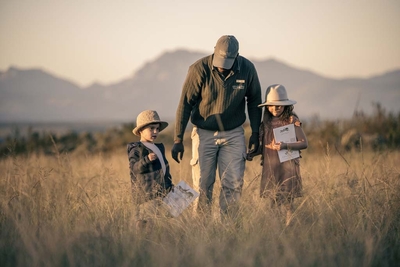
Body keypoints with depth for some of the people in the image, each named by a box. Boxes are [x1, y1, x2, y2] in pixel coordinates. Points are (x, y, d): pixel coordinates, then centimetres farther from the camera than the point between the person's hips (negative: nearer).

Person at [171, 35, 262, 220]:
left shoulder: (247, 69, -10)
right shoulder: (199, 69, -17)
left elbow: (254, 101, 5)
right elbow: (185, 104, -13)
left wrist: (255, 133, 4)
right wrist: (178, 139, -14)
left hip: (234, 135, 2)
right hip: (204, 134, -2)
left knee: (234, 185, -1)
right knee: (202, 186, 0)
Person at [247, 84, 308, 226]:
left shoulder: (292, 120, -4)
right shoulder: (266, 122, 10)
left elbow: (304, 143, -8)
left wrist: (285, 145, -21)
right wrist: (252, 154, 1)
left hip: (286, 165, -5)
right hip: (269, 167, 5)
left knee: (287, 202, -5)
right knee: (273, 200, 7)